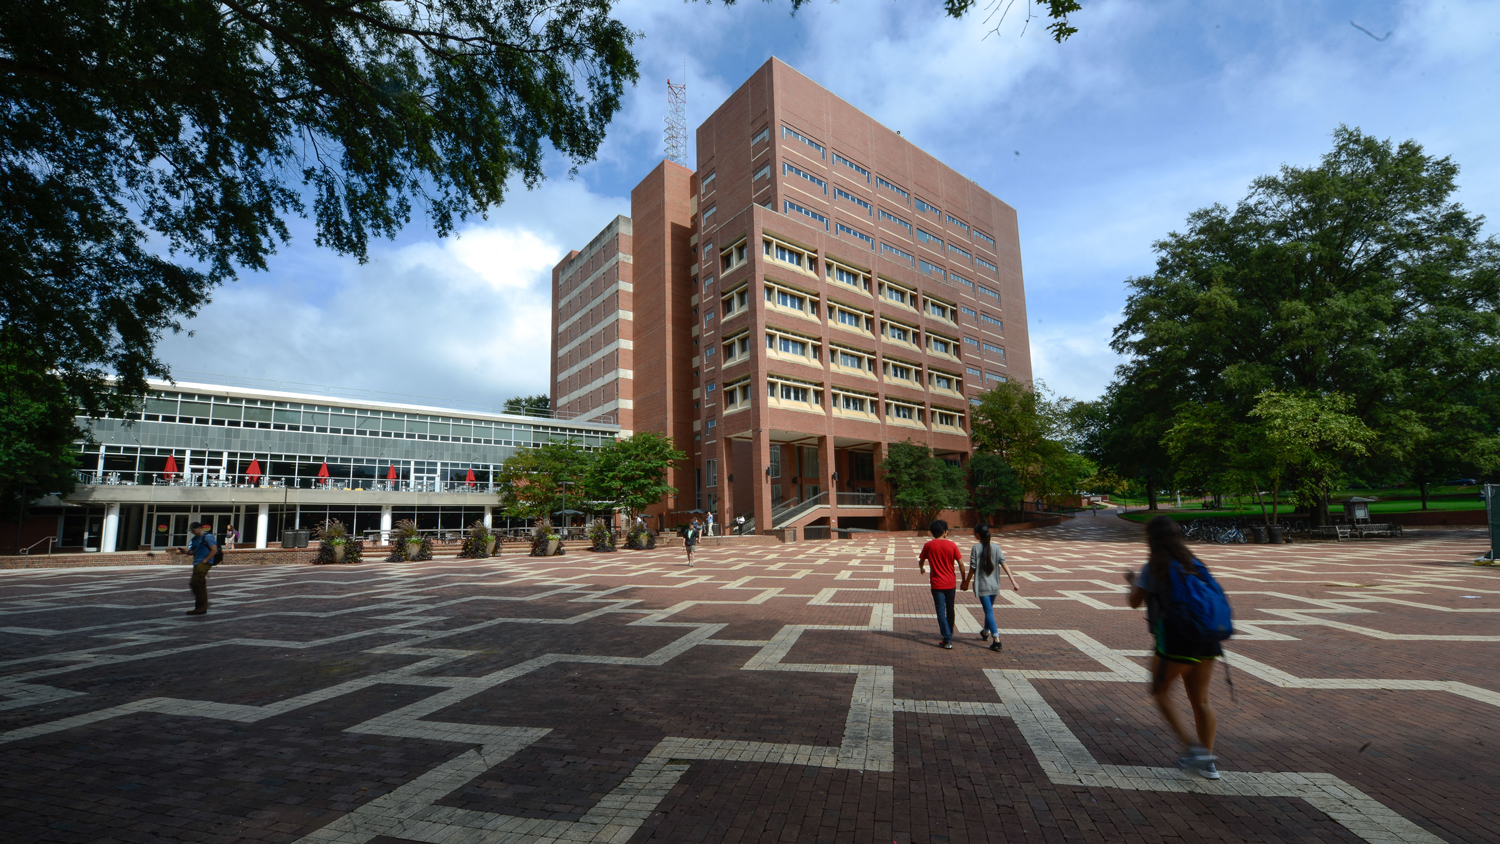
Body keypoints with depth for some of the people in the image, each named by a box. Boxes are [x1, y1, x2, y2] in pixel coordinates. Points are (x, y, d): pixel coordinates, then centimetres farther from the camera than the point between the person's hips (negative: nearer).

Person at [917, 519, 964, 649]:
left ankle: (948, 640, -5)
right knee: (950, 610, 18)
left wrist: (921, 569, 28)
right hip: (951, 583, 2)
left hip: (937, 584, -2)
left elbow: (921, 560, 6)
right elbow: (961, 563, -3)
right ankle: (949, 634, 33)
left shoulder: (928, 545, -7)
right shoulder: (951, 545, -5)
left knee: (941, 611, 1)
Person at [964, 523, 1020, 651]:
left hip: (982, 585, -5)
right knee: (989, 609, 23)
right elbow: (1004, 565, -6)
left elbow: (973, 568, -9)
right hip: (994, 585, 5)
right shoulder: (996, 547, 0)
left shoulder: (976, 548, -11)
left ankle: (996, 640, -13)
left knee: (989, 611, -3)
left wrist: (966, 582, 3)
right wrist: (1013, 581, -5)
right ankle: (986, 632, 40)